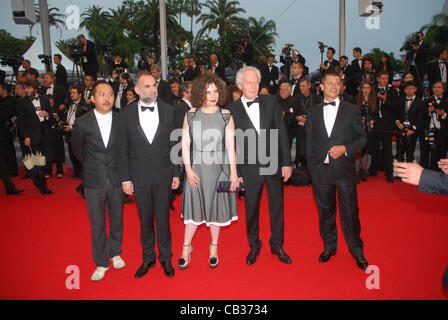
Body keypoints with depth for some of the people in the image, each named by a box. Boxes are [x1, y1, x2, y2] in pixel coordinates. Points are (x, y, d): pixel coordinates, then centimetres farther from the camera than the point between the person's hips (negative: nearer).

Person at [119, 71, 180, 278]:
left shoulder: (169, 111, 0)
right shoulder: (126, 113, -1)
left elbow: (174, 144, 3)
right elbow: (123, 148, 1)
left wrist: (176, 173, 1)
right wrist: (125, 178, -2)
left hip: (163, 175, 0)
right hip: (139, 176, 0)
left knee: (163, 218, 9)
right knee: (145, 220, 12)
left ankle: (165, 258, 29)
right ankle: (148, 258, 31)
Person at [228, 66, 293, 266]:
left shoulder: (271, 101, 2)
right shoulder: (232, 109, -4)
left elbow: (282, 132, 2)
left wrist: (286, 162, -3)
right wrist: (235, 173, -4)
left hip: (274, 164, 2)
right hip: (250, 168, -2)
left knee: (277, 207, 13)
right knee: (251, 210, 11)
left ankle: (277, 245, 33)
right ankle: (254, 247, 32)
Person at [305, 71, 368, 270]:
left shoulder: (352, 111, 5)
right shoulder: (313, 113, 10)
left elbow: (362, 138, 4)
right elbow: (310, 144, 11)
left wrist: (345, 148, -13)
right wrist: (312, 168, 5)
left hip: (345, 170, -1)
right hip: (321, 171, 2)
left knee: (350, 212, 4)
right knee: (325, 211, 12)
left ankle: (357, 251, 23)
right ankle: (329, 247, 30)